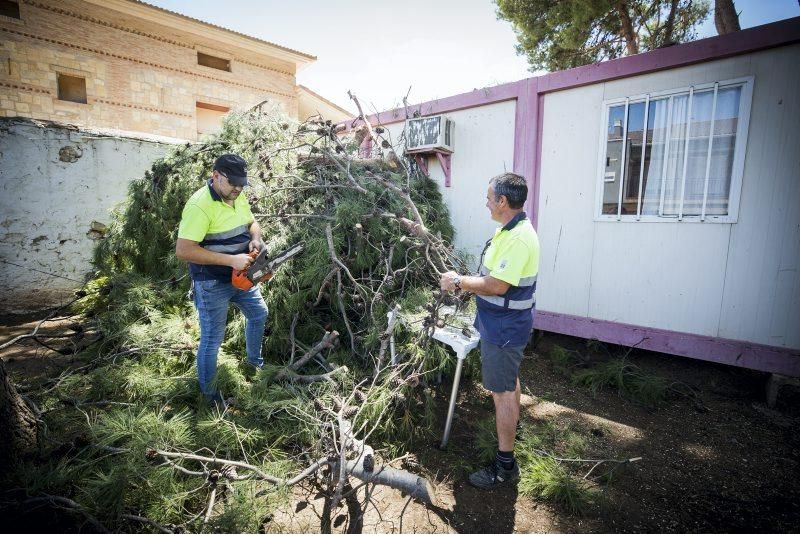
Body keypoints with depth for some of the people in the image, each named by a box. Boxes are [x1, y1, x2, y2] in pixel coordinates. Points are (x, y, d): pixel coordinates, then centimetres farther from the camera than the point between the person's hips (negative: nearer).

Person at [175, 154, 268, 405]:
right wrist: (230, 260, -30)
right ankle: (208, 391, 27)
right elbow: (183, 250, -29)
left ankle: (254, 359, 49)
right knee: (212, 339, 5)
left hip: (241, 277, 8)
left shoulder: (238, 197, 0)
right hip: (212, 284, -8)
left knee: (259, 314, 24)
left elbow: (252, 222, 15)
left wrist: (256, 239, -9)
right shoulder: (199, 205, -26)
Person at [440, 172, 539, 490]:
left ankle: (505, 465, 13)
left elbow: (497, 285, -29)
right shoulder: (512, 229, 7)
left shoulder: (518, 238, -27)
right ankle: (511, 426, 51)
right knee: (509, 379, 28)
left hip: (504, 327, -11)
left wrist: (459, 282, -19)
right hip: (507, 323, 11)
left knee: (503, 391, -1)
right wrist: (469, 284, 9)